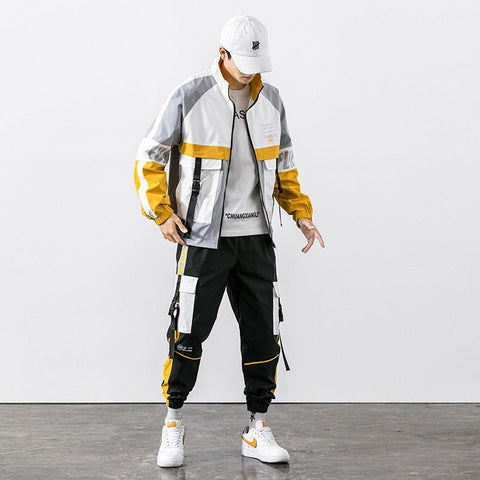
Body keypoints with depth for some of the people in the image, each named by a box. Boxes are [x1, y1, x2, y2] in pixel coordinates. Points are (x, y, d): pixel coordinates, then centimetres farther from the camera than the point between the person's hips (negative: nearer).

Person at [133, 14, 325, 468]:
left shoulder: (270, 100, 5)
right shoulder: (189, 97, -9)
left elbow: (282, 163, 18)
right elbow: (149, 158, -2)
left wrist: (301, 211, 7)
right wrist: (162, 213, -12)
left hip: (255, 237, 4)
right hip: (204, 237, -4)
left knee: (263, 334, 4)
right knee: (189, 332, -3)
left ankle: (257, 431, 17)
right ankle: (173, 424, 18)